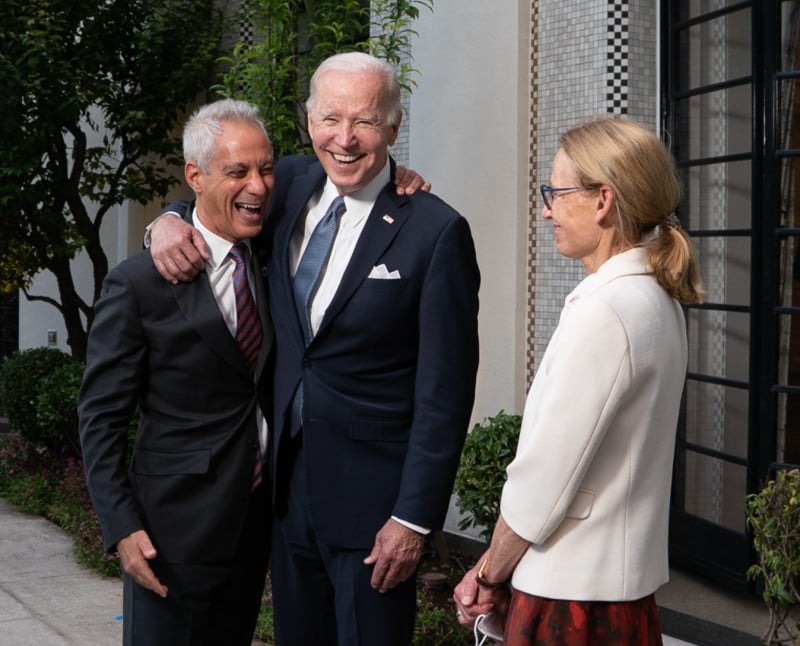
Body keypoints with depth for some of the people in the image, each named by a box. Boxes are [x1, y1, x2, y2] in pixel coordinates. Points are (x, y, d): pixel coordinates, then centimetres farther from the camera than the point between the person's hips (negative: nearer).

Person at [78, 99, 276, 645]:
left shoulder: (272, 263, 5)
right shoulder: (139, 284, -12)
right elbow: (101, 418, -9)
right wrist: (122, 528, -15)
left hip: (257, 518, 6)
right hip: (176, 532, -6)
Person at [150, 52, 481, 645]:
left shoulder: (436, 232, -14)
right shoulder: (292, 185, 2)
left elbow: (444, 391, -13)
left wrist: (415, 516, -15)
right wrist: (170, 221, -2)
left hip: (371, 496, -6)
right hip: (288, 481, 6)